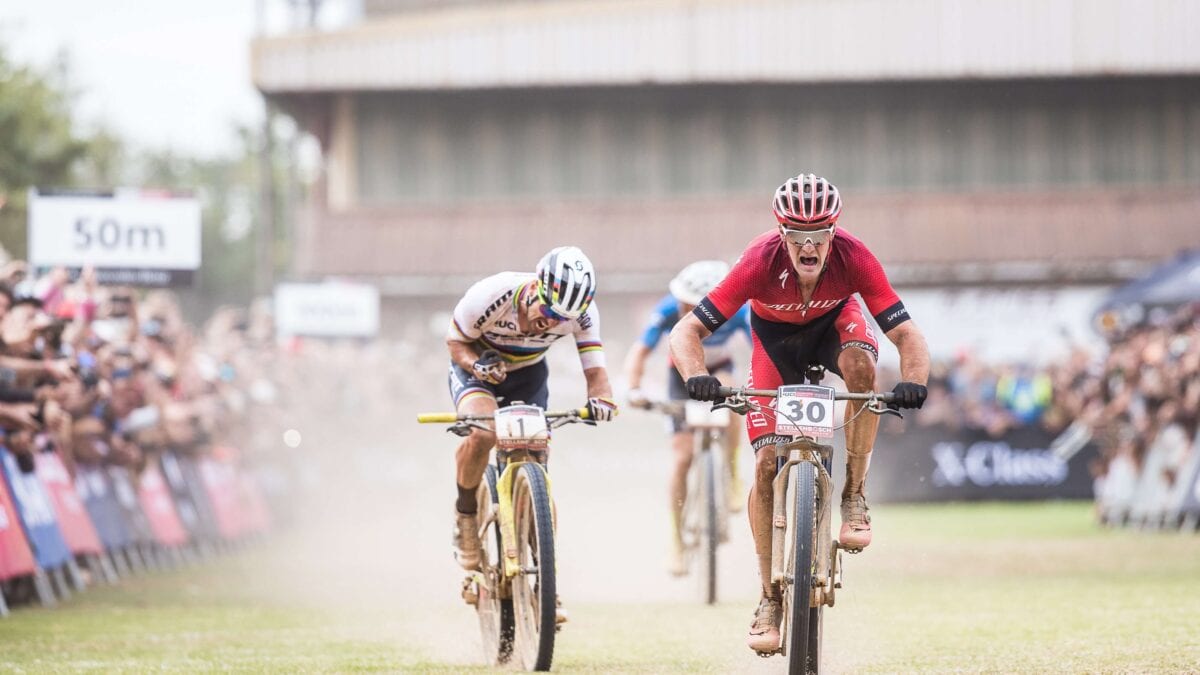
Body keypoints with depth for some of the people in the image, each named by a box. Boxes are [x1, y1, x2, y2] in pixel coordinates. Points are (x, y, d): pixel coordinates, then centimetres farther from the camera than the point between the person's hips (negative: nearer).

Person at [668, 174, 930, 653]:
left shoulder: (854, 258, -34)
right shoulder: (761, 262, -36)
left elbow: (907, 335, -33)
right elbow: (686, 332, -35)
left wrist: (913, 381, -53)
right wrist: (696, 376, -55)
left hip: (835, 321, 0)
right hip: (775, 337, 0)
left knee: (860, 365, -36)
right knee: (767, 463, -12)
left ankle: (854, 499, -19)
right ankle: (770, 599, -1)